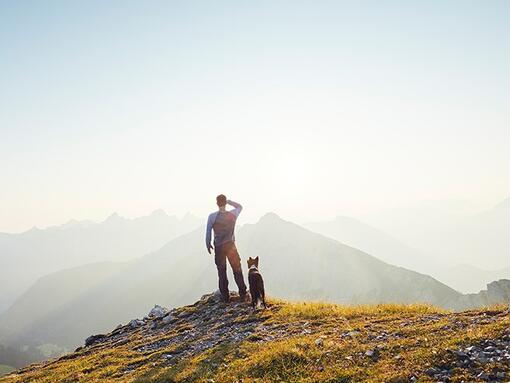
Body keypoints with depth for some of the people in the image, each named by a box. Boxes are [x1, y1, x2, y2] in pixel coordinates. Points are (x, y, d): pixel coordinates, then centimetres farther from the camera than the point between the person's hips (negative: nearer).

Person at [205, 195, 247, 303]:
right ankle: (243, 295, 12)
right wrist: (229, 201, 7)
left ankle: (225, 297, 15)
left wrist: (208, 245, 9)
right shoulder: (233, 214, -6)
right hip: (231, 245, 1)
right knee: (237, 271, 11)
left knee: (222, 273, 10)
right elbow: (240, 206, 17)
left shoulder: (212, 216, -11)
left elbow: (208, 233, -5)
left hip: (218, 247, -1)